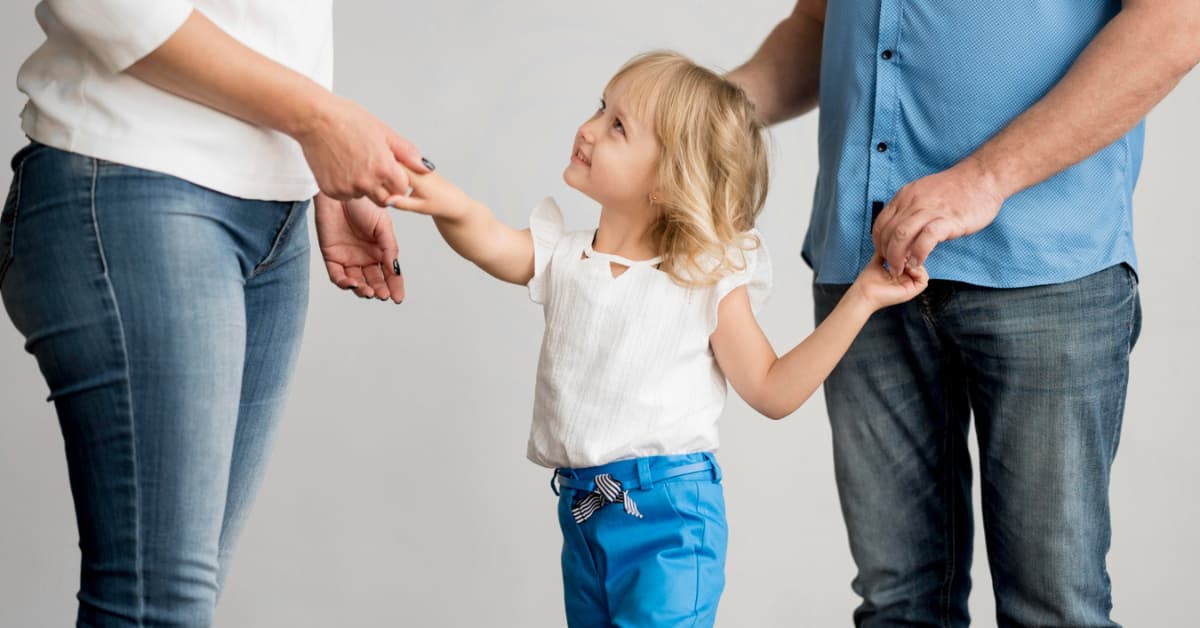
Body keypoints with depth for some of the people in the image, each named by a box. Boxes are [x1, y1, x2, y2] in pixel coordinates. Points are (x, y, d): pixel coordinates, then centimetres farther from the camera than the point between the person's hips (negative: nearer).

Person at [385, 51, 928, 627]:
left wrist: (860, 299, -10)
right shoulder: (562, 259, 4)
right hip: (582, 513, 5)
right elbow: (492, 243, -18)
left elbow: (772, 391, -4)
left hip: (669, 514, -5)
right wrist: (449, 203, -41)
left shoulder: (705, 280, -6)